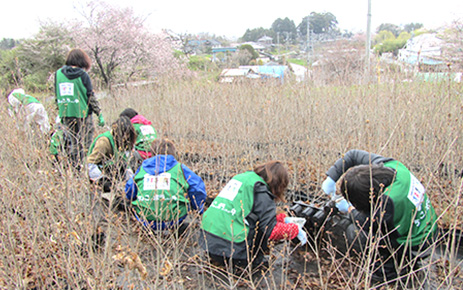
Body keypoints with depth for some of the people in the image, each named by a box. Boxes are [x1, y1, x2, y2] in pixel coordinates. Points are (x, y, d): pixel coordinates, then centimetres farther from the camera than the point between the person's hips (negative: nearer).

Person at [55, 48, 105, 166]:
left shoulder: (58, 73, 8)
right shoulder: (82, 74, -7)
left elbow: (57, 95, 12)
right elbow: (91, 96, -7)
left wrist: (60, 113, 20)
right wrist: (99, 114, -2)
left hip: (65, 114, 5)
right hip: (82, 113, -5)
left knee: (74, 142, 16)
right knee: (85, 142, 1)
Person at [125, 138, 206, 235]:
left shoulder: (142, 168, 12)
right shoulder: (180, 168, 4)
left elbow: (129, 192, 18)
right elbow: (198, 188, 3)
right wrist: (199, 210, 19)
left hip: (145, 221, 3)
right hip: (173, 219, -3)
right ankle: (179, 225, 14)